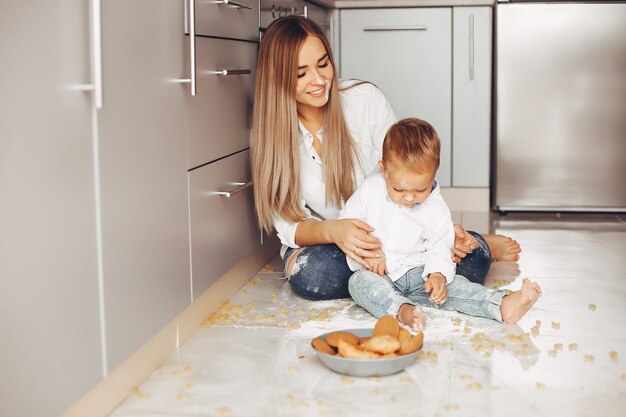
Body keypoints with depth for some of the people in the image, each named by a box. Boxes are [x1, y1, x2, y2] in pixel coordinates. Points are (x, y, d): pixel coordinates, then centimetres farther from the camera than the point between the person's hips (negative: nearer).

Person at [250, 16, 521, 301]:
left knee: (470, 259, -30)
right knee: (312, 273, -37)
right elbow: (288, 225, -14)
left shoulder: (365, 99, -10)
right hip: (319, 243, 1)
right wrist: (332, 231, -36)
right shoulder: (269, 134, -10)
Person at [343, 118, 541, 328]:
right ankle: (400, 310, -56)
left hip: (417, 274, 2)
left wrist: (438, 274, -19)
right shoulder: (370, 191, -7)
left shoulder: (436, 208, -3)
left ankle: (503, 305, -36)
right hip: (377, 275, -1)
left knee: (450, 285, -22)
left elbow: (439, 248, 3)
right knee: (359, 281, -34)